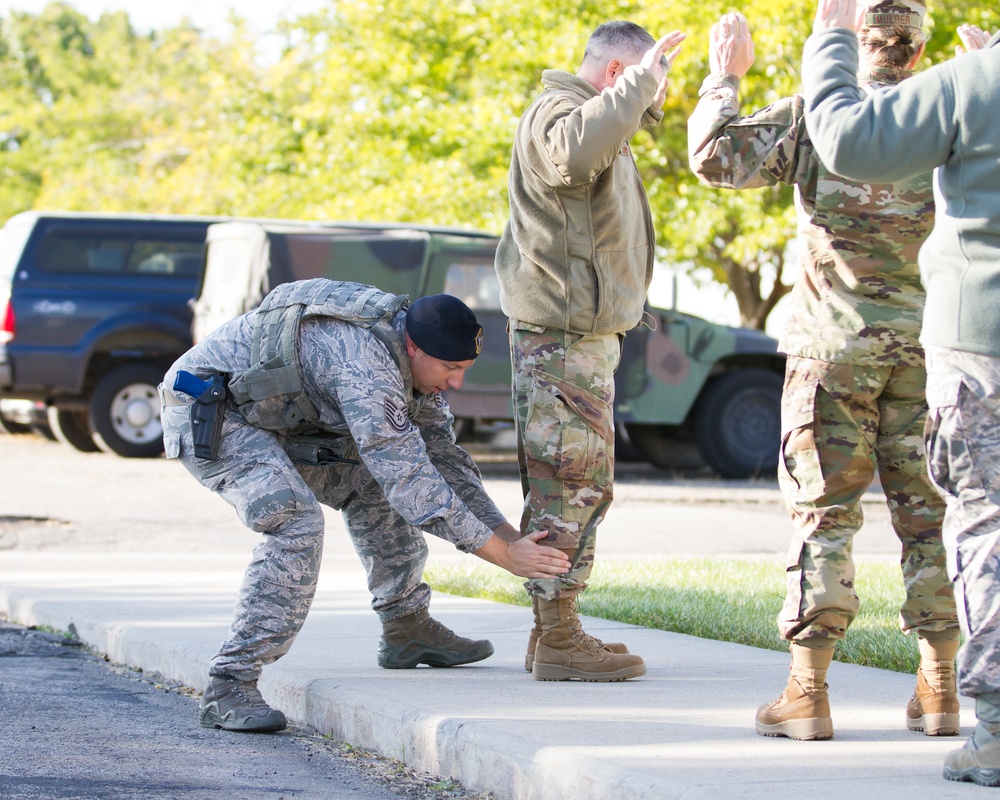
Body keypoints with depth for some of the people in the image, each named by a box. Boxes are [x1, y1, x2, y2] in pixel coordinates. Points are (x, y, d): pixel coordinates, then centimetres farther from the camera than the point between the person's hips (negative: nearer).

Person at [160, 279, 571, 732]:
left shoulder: (411, 362, 0)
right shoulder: (365, 364, -31)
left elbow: (443, 460, 9)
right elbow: (410, 482, -32)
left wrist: (515, 539, -1)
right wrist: (505, 555, -29)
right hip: (204, 412, -10)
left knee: (366, 481, 12)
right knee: (295, 523, -26)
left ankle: (406, 630, 21)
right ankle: (229, 686, -26)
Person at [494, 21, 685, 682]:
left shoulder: (594, 117, 22)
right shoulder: (555, 112, -13)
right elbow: (575, 154, -36)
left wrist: (648, 95, 24)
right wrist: (640, 82, -33)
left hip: (587, 333, 11)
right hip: (563, 333, -11)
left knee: (581, 486, 15)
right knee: (569, 483, -10)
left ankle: (556, 632, 20)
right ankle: (557, 639, -8)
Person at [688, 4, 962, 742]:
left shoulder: (815, 114, -4)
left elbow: (716, 157, -9)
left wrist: (726, 77, 6)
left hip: (835, 342, -2)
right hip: (928, 343, 2)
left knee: (824, 513, 0)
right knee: (928, 512, 8)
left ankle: (808, 690, -4)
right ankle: (940, 688, 7)